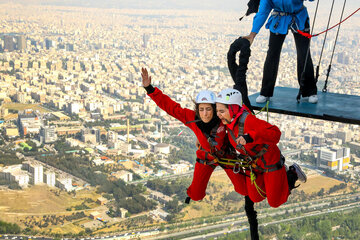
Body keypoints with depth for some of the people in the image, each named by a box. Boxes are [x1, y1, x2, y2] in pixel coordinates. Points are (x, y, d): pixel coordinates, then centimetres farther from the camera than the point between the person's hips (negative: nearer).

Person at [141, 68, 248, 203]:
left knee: (243, 190, 2)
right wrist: (149, 88, -34)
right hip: (205, 157, 1)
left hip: (225, 155, -1)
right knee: (197, 196, 4)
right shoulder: (192, 118, -28)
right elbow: (169, 106, -28)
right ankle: (192, 192, 43)